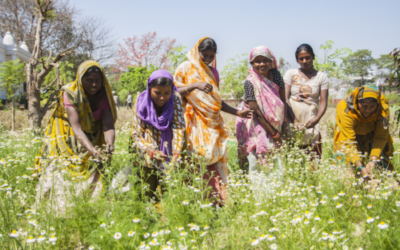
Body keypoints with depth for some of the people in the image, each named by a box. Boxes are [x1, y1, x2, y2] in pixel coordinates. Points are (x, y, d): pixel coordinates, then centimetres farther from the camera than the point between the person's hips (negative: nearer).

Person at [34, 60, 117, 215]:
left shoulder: (103, 95, -10)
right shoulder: (69, 94, -19)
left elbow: (108, 125, -21)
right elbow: (76, 128, -28)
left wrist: (109, 145, -43)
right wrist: (92, 150, -44)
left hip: (93, 142, 3)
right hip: (66, 145, -2)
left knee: (93, 182, -7)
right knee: (62, 181, -11)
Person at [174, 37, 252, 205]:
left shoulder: (213, 73, 18)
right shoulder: (185, 68, 3)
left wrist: (237, 112, 12)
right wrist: (195, 85, -20)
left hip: (212, 123, 5)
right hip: (194, 123, -5)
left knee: (214, 160, -2)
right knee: (197, 161, -11)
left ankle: (217, 199, 0)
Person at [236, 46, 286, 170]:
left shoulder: (275, 75, -6)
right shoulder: (250, 82, -20)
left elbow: (282, 100, 1)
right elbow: (257, 112, -20)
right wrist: (274, 133, -15)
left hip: (273, 124, 5)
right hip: (255, 126, -5)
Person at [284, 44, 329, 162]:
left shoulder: (321, 76, 9)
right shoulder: (291, 74, 8)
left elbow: (323, 101, 3)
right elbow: (285, 99, -1)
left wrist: (316, 119, -16)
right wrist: (294, 121, -14)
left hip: (310, 121, 1)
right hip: (291, 119, 0)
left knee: (312, 156, -5)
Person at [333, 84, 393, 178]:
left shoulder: (383, 108, -32)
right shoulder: (346, 111, -39)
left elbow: (381, 137, -27)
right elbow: (349, 143, -38)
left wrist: (373, 160, -39)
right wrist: (360, 167, -48)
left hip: (371, 134, 2)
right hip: (349, 133, -2)